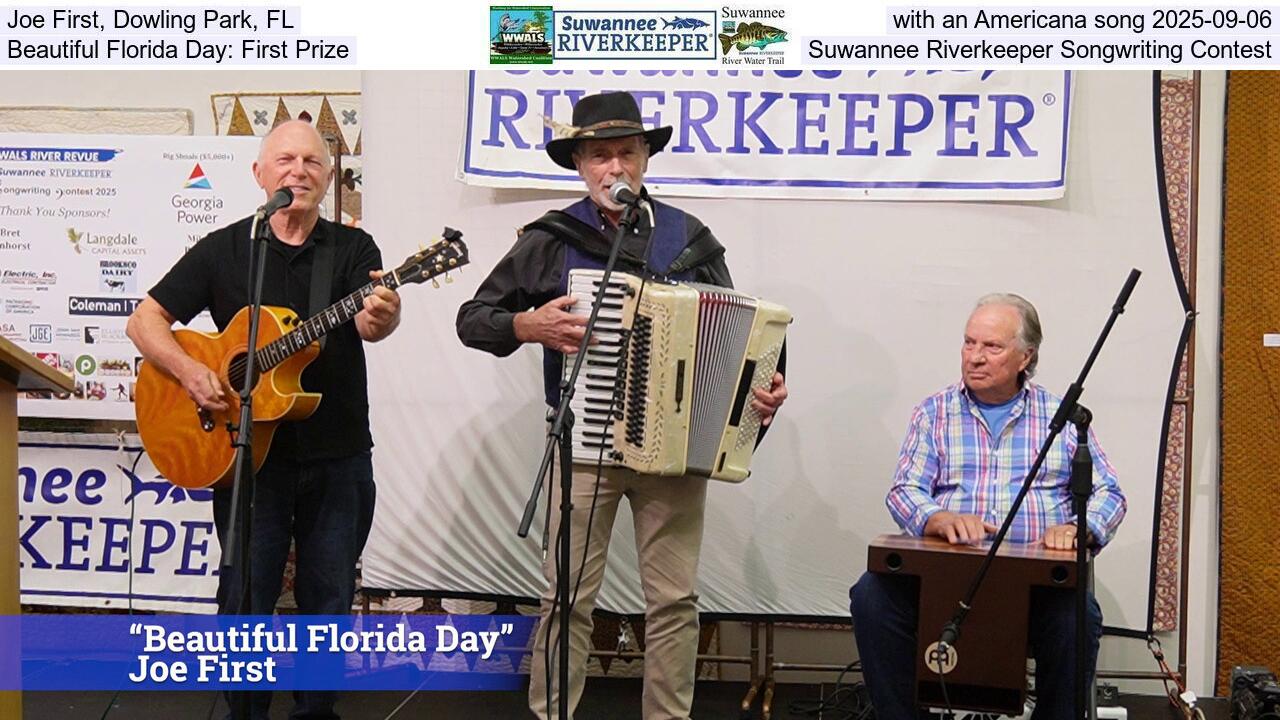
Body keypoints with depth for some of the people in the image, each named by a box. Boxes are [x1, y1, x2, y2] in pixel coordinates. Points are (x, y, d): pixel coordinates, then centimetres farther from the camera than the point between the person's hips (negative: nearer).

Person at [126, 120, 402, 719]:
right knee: (245, 602, 4)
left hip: (339, 458, 1)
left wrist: (381, 318, -41)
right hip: (249, 454, -1)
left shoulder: (353, 249, 2)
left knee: (329, 602, 10)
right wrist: (190, 372, -16)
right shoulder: (224, 249, 2)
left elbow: (369, 322, -16)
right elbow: (146, 320, 3)